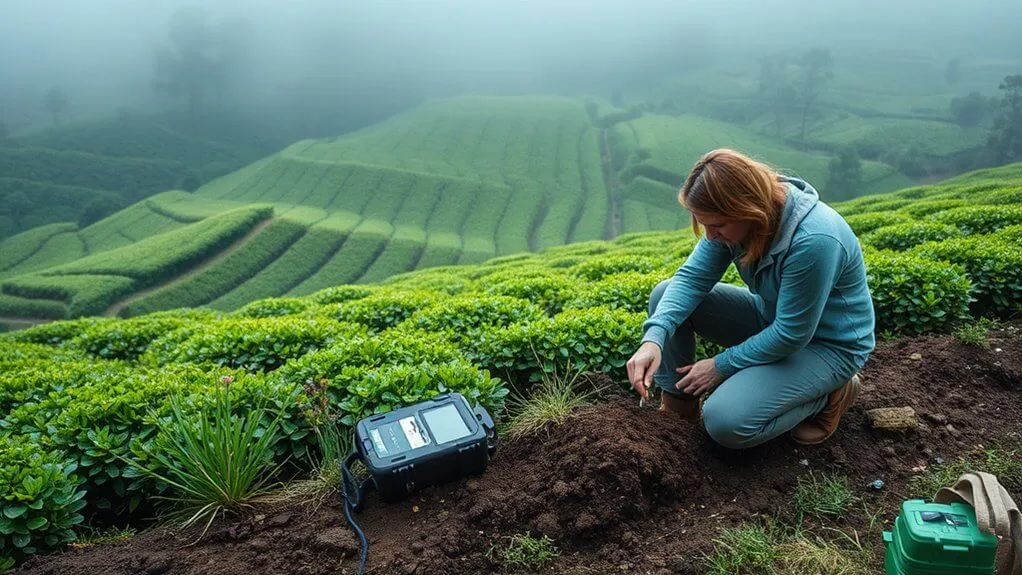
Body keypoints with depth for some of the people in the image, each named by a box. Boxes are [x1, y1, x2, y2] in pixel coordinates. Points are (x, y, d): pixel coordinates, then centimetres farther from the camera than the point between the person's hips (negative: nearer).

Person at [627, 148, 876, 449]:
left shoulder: (814, 240, -35)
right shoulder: (732, 218, -14)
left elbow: (792, 335, -28)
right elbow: (693, 277, -15)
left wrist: (721, 365, -18)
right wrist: (653, 338, -30)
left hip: (827, 344, -7)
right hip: (773, 317, 7)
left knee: (726, 422, -26)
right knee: (665, 295, -8)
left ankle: (830, 393, -1)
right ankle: (676, 405, 4)